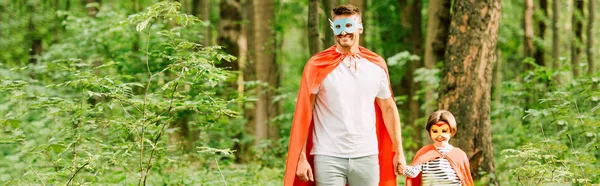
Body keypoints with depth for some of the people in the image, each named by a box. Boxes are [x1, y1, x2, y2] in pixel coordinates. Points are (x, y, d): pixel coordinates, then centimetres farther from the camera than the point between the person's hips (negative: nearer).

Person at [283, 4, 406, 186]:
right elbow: (304, 114, -3)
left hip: (367, 156, 3)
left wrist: (398, 151, 10)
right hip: (328, 158, -3)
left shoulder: (376, 65, 6)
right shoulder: (318, 65, -3)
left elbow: (388, 108, 13)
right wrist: (301, 157, -8)